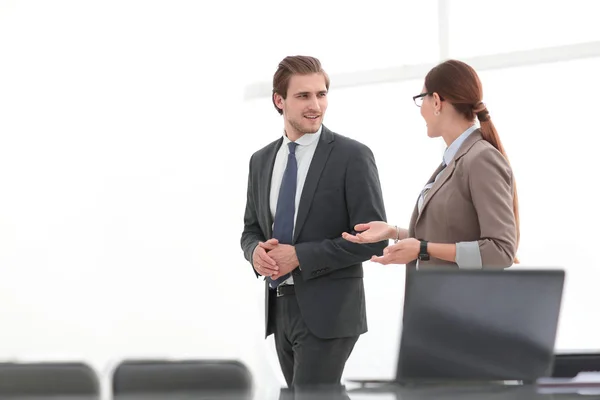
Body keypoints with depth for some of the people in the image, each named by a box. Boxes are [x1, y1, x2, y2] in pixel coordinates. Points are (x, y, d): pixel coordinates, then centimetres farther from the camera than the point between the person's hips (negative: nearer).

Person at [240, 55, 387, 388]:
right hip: (280, 308, 6)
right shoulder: (261, 161, 10)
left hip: (327, 310, -6)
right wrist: (256, 251, -7)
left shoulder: (352, 157, -9)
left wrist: (300, 256, -18)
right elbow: (251, 229, 18)